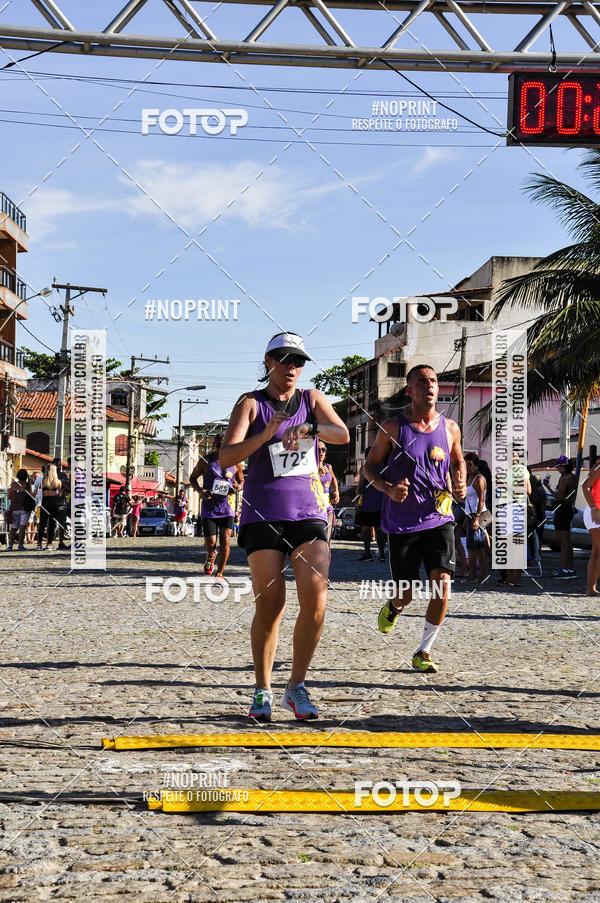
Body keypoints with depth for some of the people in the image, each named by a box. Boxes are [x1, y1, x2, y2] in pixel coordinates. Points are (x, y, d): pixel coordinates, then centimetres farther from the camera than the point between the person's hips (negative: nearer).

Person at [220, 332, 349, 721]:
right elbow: (226, 458, -10)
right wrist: (265, 435, -25)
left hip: (309, 511, 2)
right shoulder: (251, 403, 3)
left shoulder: (312, 398, 12)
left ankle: (298, 686, 1)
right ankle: (263, 691, 10)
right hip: (263, 513, -2)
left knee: (316, 598, -13)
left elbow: (343, 434, -7)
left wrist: (309, 428, -26)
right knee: (270, 604, -6)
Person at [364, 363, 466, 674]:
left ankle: (423, 652, 1)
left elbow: (458, 462, 22)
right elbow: (370, 467, 4)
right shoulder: (393, 427, -3)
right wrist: (388, 489, -15)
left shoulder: (450, 428, 5)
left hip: (438, 518, 2)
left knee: (442, 583, -15)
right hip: (402, 522, -2)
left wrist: (460, 485, 1)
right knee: (405, 595, 3)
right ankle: (392, 607, 43)